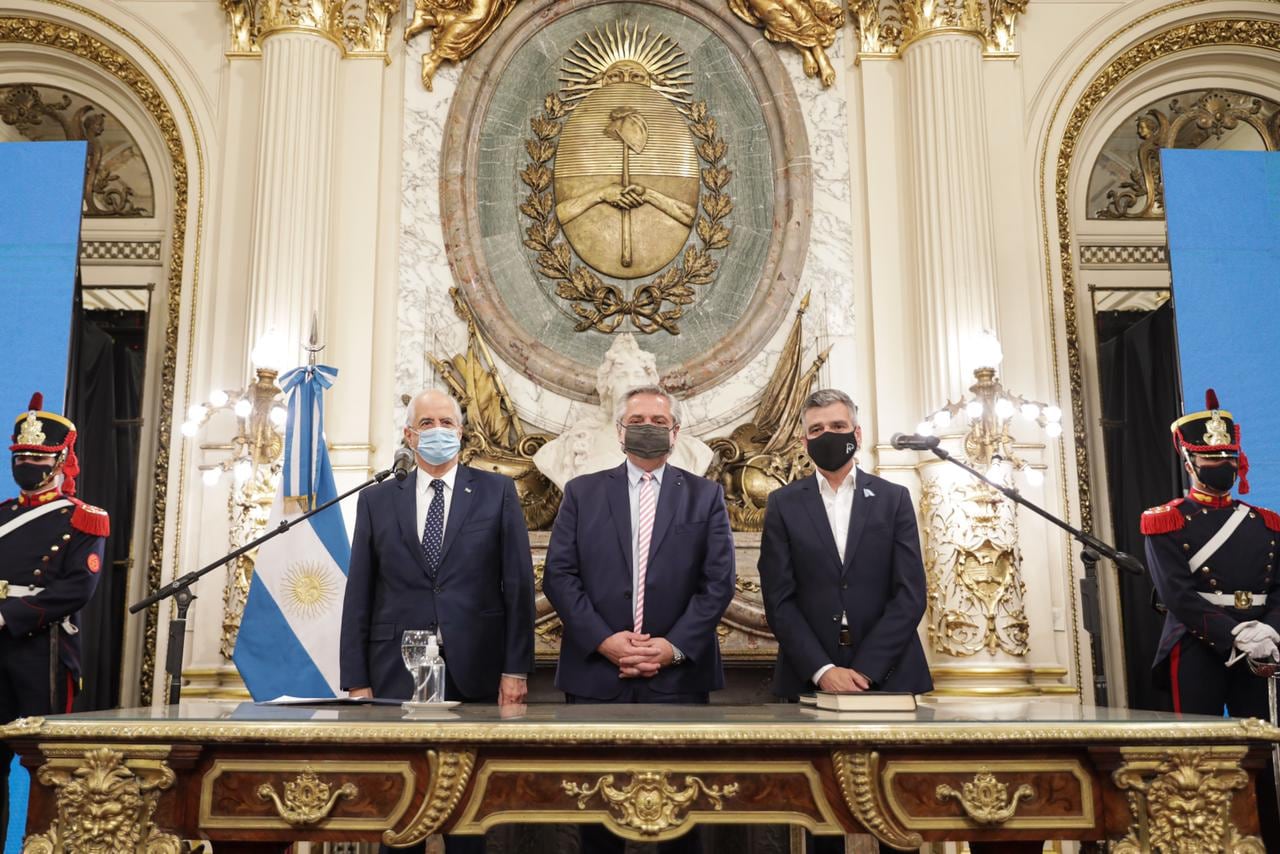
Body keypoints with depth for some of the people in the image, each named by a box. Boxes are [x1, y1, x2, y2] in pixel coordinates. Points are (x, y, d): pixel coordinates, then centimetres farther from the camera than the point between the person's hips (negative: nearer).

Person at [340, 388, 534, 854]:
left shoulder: (496, 491, 4)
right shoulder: (376, 500, 9)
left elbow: (518, 583, 0)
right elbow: (359, 595, 6)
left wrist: (516, 668, -5)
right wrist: (357, 680, 0)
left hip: (474, 671, -1)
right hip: (397, 671, 1)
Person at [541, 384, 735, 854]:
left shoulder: (705, 495, 7)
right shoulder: (582, 492, 8)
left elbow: (719, 581, 0)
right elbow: (559, 576, 1)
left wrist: (675, 646, -11)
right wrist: (603, 640, -11)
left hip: (680, 674, 0)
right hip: (596, 673, 1)